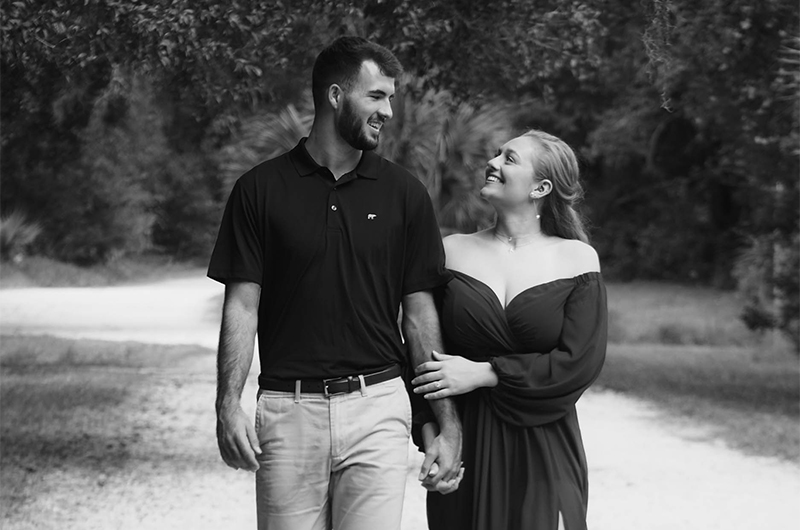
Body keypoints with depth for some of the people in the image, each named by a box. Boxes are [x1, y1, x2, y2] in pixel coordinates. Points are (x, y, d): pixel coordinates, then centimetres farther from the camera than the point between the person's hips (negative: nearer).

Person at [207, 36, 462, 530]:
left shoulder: (404, 193, 5)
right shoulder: (260, 189, 3)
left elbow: (419, 314, 6)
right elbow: (242, 305, 1)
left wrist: (449, 424, 2)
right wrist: (228, 404, -11)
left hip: (377, 407, 0)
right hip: (287, 410, 0)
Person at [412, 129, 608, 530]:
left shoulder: (576, 258, 1)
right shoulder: (452, 251, 5)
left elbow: (582, 362, -8)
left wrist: (482, 373, -13)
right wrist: (430, 435, -11)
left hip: (544, 452, -1)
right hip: (464, 448, 1)